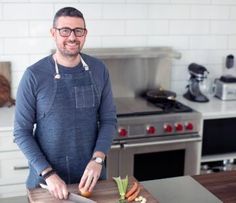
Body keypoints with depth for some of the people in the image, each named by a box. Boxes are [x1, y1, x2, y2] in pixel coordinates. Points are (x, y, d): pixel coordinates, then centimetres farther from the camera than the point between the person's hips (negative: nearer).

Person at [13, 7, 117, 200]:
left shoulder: (98, 70, -4)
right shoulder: (34, 75, -13)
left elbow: (109, 120, 0)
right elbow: (22, 132, -9)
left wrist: (97, 159, -14)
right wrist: (48, 174, -17)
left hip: (90, 173, 3)